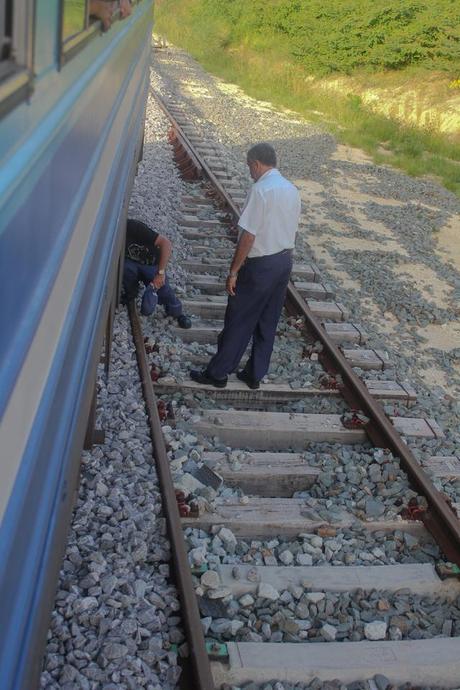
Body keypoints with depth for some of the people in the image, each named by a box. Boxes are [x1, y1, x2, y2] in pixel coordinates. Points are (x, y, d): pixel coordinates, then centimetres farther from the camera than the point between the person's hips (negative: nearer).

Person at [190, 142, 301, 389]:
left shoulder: (261, 190, -19)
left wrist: (233, 271, -15)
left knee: (238, 322, 3)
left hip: (260, 264, -8)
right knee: (267, 323, 14)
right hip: (285, 262, 8)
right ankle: (255, 374, 24)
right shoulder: (292, 190, 6)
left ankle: (217, 373, 14)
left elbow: (248, 236, -21)